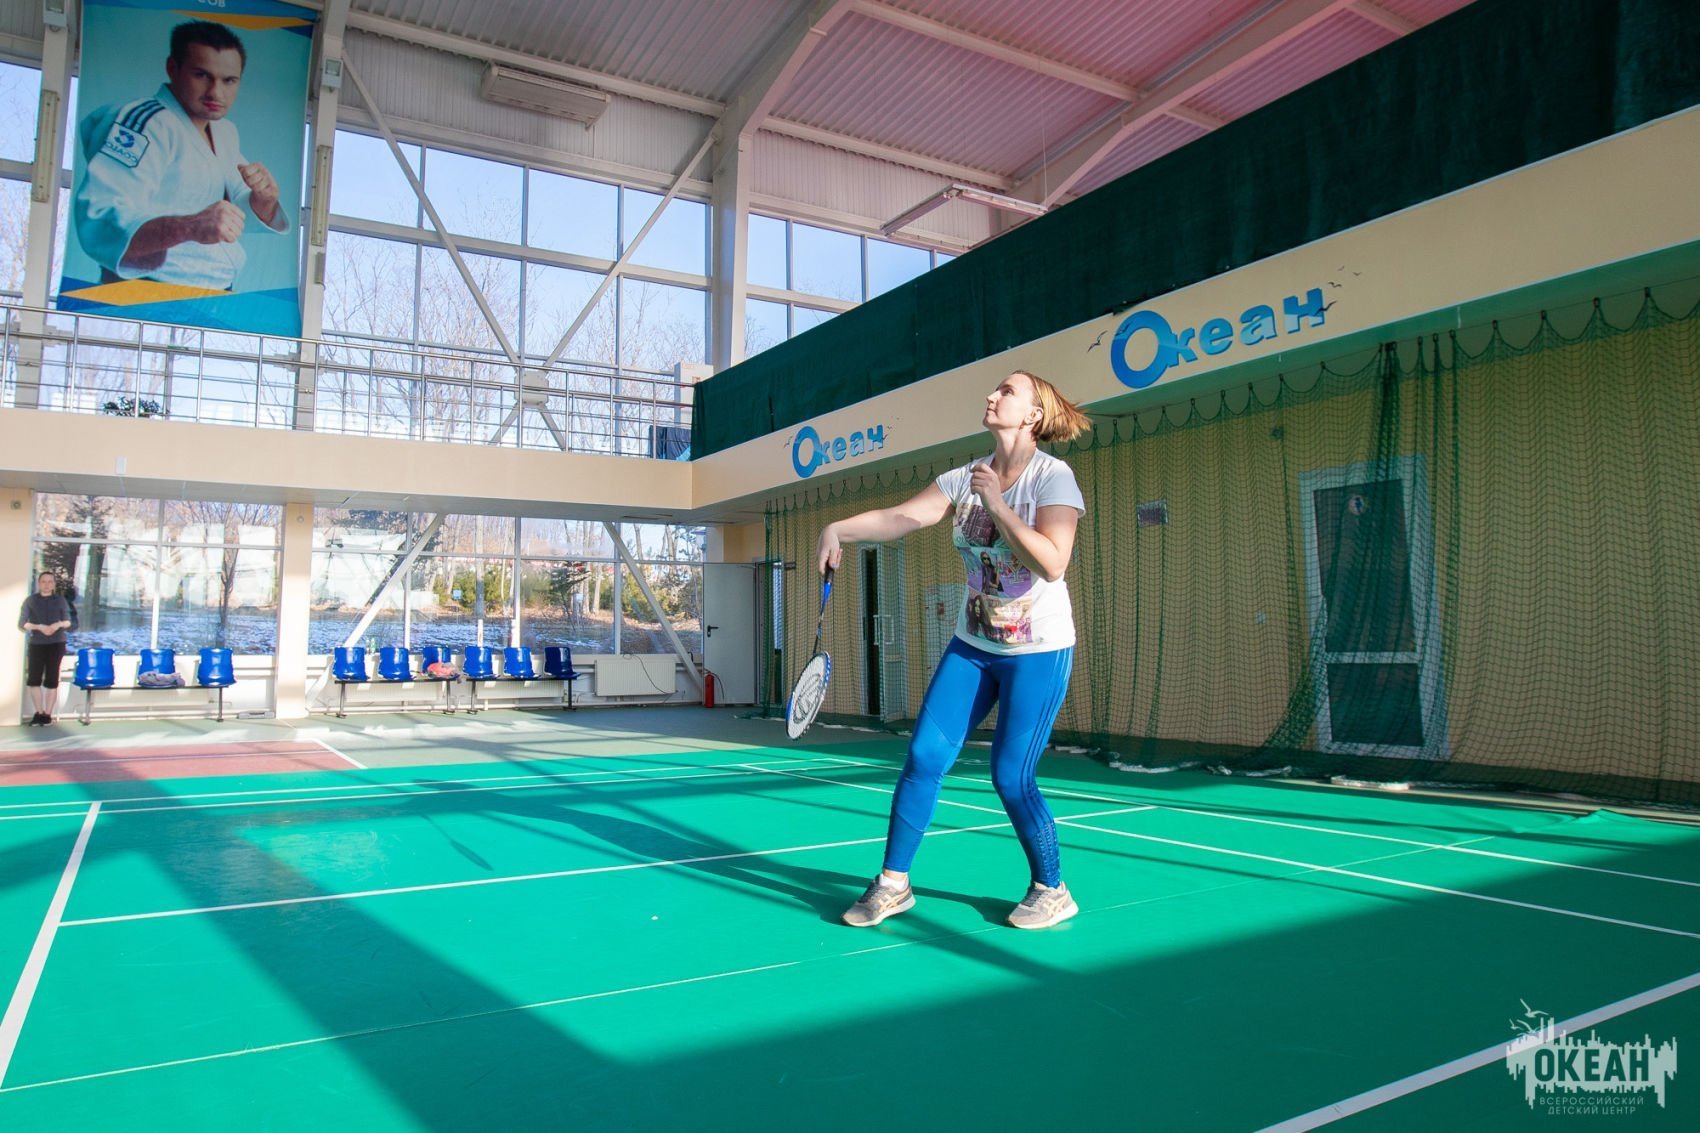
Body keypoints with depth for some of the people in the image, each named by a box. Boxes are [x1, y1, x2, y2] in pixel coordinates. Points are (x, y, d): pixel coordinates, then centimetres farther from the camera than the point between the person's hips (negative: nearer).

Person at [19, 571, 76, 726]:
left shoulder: (60, 601, 7)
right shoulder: (30, 601, 5)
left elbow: (70, 623, 6)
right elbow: (22, 624, 0)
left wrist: (59, 624, -15)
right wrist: (39, 627, -16)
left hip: (56, 644, 0)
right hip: (36, 644, 0)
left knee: (51, 680, -2)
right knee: (34, 679, -3)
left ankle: (47, 714, 3)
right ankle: (39, 712, 9)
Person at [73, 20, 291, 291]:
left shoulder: (225, 131, 14)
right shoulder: (143, 123, -11)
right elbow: (100, 225, -23)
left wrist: (264, 196, -7)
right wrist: (190, 227, -40)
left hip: (216, 301, 7)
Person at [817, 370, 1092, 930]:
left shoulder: (1052, 477, -14)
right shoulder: (965, 477, 2)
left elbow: (1052, 563, -26)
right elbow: (901, 516, -8)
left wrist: (994, 502, -28)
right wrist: (839, 528, -23)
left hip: (1037, 651, -5)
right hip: (971, 645, 5)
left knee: (1011, 776, -3)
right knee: (924, 754, 0)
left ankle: (1052, 891, 20)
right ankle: (893, 883, 14)